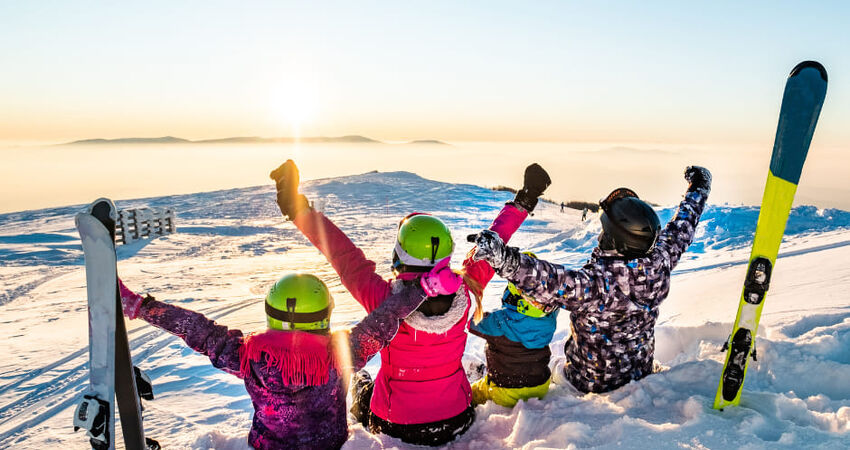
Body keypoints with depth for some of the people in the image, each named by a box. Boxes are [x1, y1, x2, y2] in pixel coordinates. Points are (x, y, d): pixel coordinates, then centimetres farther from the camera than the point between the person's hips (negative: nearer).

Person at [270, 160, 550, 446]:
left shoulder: (385, 299, -31)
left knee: (359, 381, 31)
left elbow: (343, 254, -21)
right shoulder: (463, 294, -23)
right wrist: (521, 204, 3)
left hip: (397, 428, -2)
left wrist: (298, 209, -13)